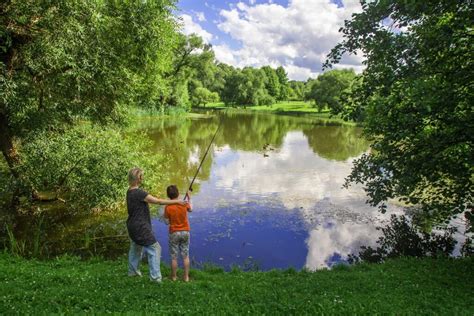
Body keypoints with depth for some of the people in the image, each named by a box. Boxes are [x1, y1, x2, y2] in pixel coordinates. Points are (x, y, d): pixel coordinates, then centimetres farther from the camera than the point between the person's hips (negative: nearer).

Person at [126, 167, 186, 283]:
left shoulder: (129, 191, 4)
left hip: (132, 225, 9)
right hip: (140, 227, -9)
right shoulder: (139, 193, -24)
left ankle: (133, 271, 39)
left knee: (135, 247, 24)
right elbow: (158, 201, -24)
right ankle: (155, 277, 2)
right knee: (154, 248, -1)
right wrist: (176, 201, -19)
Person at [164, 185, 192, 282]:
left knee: (174, 257, 10)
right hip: (185, 232, 2)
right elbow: (190, 209, 13)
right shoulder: (184, 203, -9)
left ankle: (174, 276, 22)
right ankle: (186, 276, 18)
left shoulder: (168, 207, -17)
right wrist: (189, 199, 25)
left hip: (174, 233, -2)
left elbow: (166, 221, -7)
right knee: (185, 255, 12)